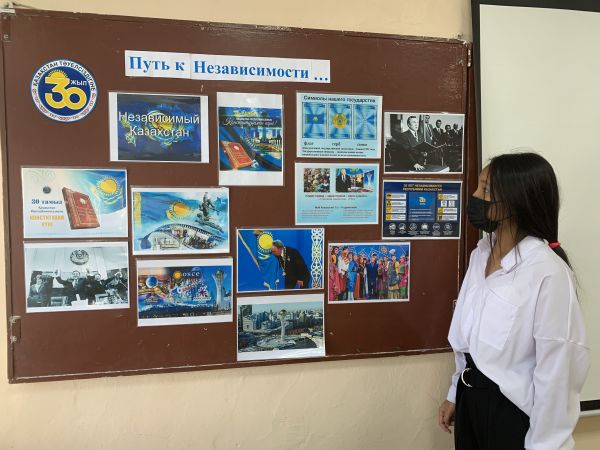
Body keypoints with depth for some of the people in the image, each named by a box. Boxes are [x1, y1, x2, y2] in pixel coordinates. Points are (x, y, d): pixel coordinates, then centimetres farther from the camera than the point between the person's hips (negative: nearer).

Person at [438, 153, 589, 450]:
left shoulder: (548, 272, -23)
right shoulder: (480, 254, -1)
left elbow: (557, 369, -20)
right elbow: (467, 338, 6)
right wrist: (456, 394, 12)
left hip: (512, 411, -6)